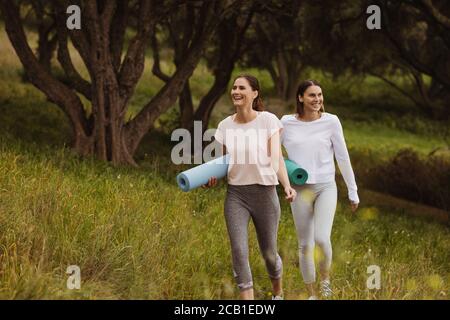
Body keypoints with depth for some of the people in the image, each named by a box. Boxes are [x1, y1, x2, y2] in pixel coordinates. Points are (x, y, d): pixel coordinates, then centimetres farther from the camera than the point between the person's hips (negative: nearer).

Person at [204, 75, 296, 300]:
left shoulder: (268, 120, -6)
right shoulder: (225, 126, 4)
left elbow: (276, 159, -11)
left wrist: (287, 185, -28)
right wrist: (212, 178, -11)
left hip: (264, 193, -2)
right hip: (236, 195, 2)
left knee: (269, 253, 10)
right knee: (239, 250, -13)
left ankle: (277, 293, 40)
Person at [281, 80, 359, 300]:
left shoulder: (331, 122, -5)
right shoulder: (287, 123, -2)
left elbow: (343, 158, 1)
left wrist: (353, 192, 4)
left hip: (326, 188, -1)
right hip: (300, 190, 2)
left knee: (322, 238, -19)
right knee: (305, 245, 6)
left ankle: (325, 275, 10)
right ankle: (311, 294, 20)